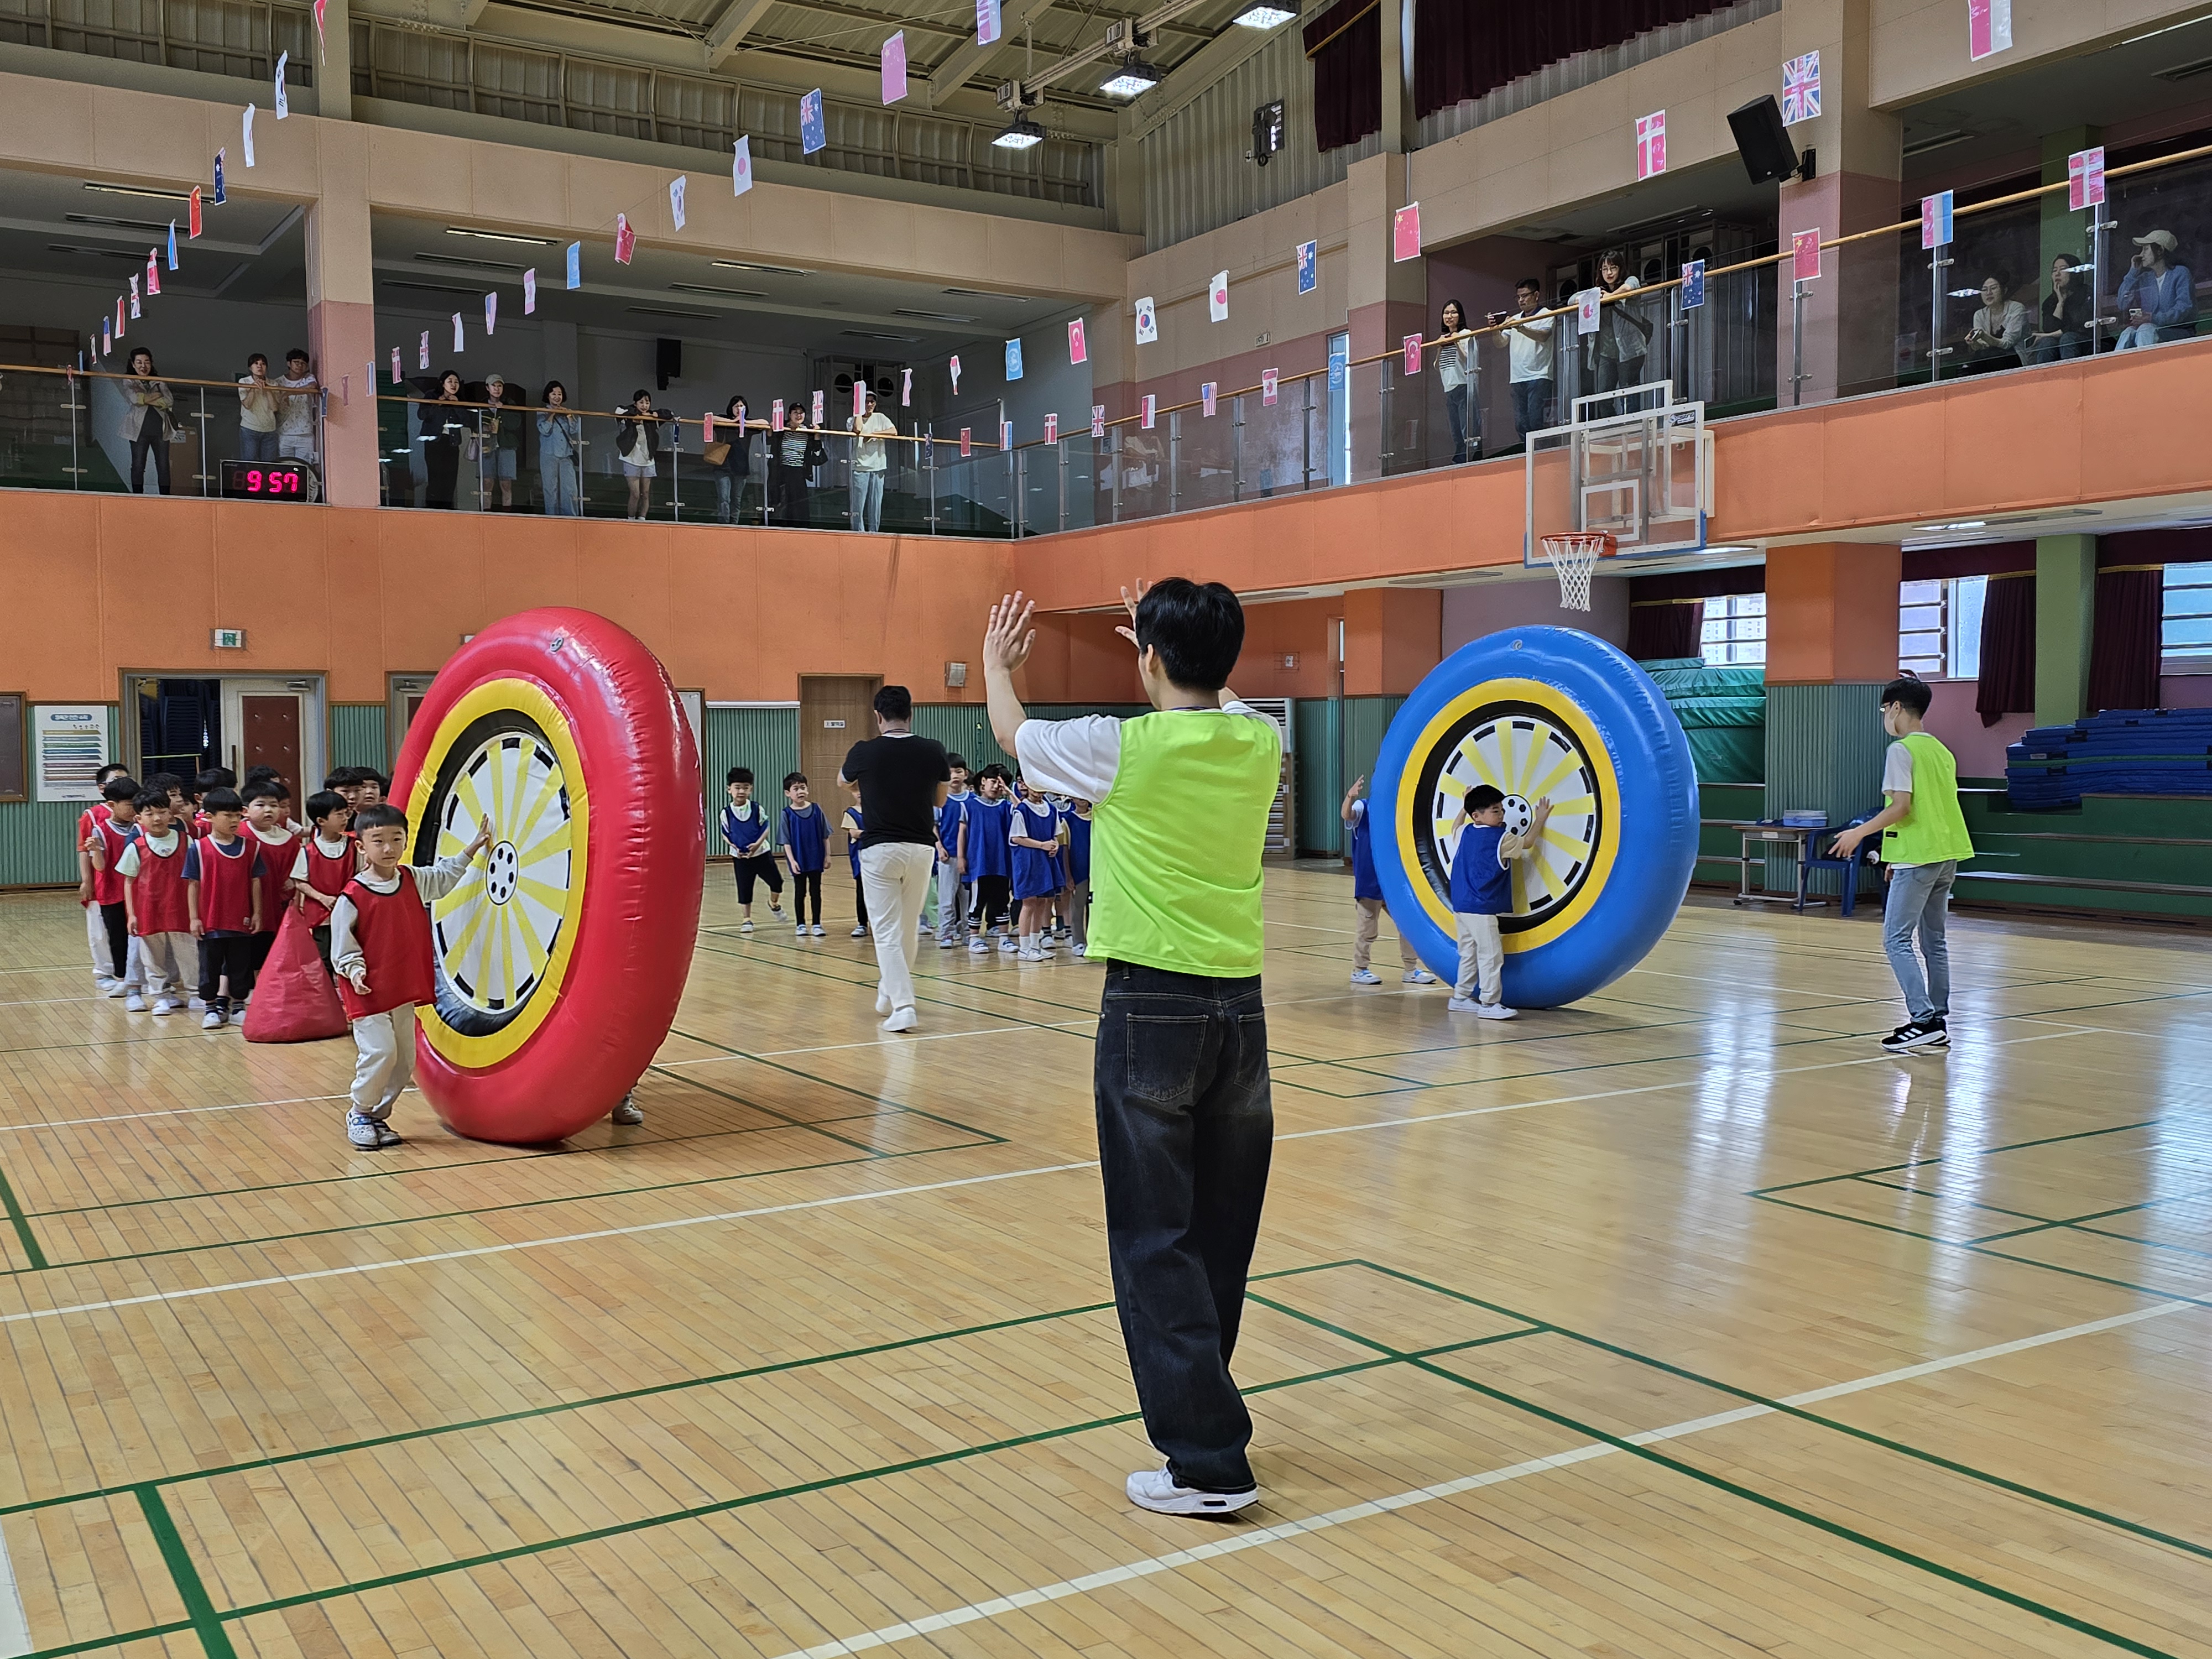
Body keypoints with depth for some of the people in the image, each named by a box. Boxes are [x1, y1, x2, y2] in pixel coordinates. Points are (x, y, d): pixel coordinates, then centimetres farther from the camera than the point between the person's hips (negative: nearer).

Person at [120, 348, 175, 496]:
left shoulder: (159, 383, 16)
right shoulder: (129, 383, 9)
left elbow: (169, 402, -1)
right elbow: (135, 399, -11)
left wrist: (147, 399, -6)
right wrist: (157, 396, -4)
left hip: (160, 429, 2)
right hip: (140, 430, -2)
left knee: (163, 466, -1)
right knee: (138, 466, -3)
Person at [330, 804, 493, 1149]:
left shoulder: (414, 880, 7)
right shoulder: (352, 897, -11)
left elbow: (445, 875, 26)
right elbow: (343, 946, -7)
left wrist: (474, 847, 23)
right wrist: (355, 971, -23)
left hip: (404, 990, 6)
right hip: (370, 991, -6)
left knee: (404, 1058, 8)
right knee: (380, 1052, -14)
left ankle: (378, 1115, 23)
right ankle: (360, 1113, 7)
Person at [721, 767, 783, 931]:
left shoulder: (757, 809, -8)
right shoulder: (727, 813, -6)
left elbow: (766, 828, -3)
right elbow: (725, 834, 4)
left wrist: (758, 844, -18)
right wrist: (733, 846, -14)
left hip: (762, 853, 0)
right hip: (740, 857, 0)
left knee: (776, 881, 4)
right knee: (744, 889, 4)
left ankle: (774, 904, 34)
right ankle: (746, 919, 17)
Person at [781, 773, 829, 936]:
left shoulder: (816, 810, -2)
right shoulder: (787, 814, -6)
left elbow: (825, 835, 3)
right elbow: (786, 841, -6)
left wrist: (827, 855, 1)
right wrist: (792, 860, -12)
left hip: (816, 859, 1)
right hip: (798, 861, -1)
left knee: (816, 891, 7)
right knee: (800, 892, 10)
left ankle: (817, 924, 14)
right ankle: (801, 924, 19)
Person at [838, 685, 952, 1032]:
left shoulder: (864, 752, -8)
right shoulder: (934, 751, -5)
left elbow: (842, 781, 15)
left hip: (879, 849, -3)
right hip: (921, 847, 3)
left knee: (888, 932, 0)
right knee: (908, 928, 18)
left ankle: (902, 1007, -10)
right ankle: (889, 994, 34)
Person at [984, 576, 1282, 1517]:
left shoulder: (1121, 747, -11)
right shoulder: (1259, 743, 2)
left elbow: (1012, 734, 10)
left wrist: (998, 663, 31)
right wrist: (1174, 641, 44)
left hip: (1151, 1009, -5)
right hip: (1241, 1007, 6)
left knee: (1156, 1244, 0)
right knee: (1220, 1235, 15)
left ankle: (1207, 1460, 0)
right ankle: (1195, 1409, 31)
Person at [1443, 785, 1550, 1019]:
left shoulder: (1465, 833, 9)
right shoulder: (1500, 839, -10)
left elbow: (1454, 828, 34)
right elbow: (1527, 843, 5)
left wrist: (1464, 806, 42)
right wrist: (1541, 819, 17)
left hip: (1461, 906, 9)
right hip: (1482, 908, -9)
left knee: (1469, 953, 16)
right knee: (1491, 955, -7)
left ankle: (1461, 998, 19)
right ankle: (1489, 1004, -8)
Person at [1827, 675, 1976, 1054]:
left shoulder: (1901, 750, -10)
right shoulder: (1941, 750, 15)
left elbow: (1902, 806, -18)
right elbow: (1940, 807, 17)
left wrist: (1860, 832, -9)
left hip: (1918, 858, -9)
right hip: (1947, 854, 9)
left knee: (1896, 940, -7)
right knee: (1934, 939, 14)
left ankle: (1924, 1020, -15)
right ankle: (1939, 1023, 17)